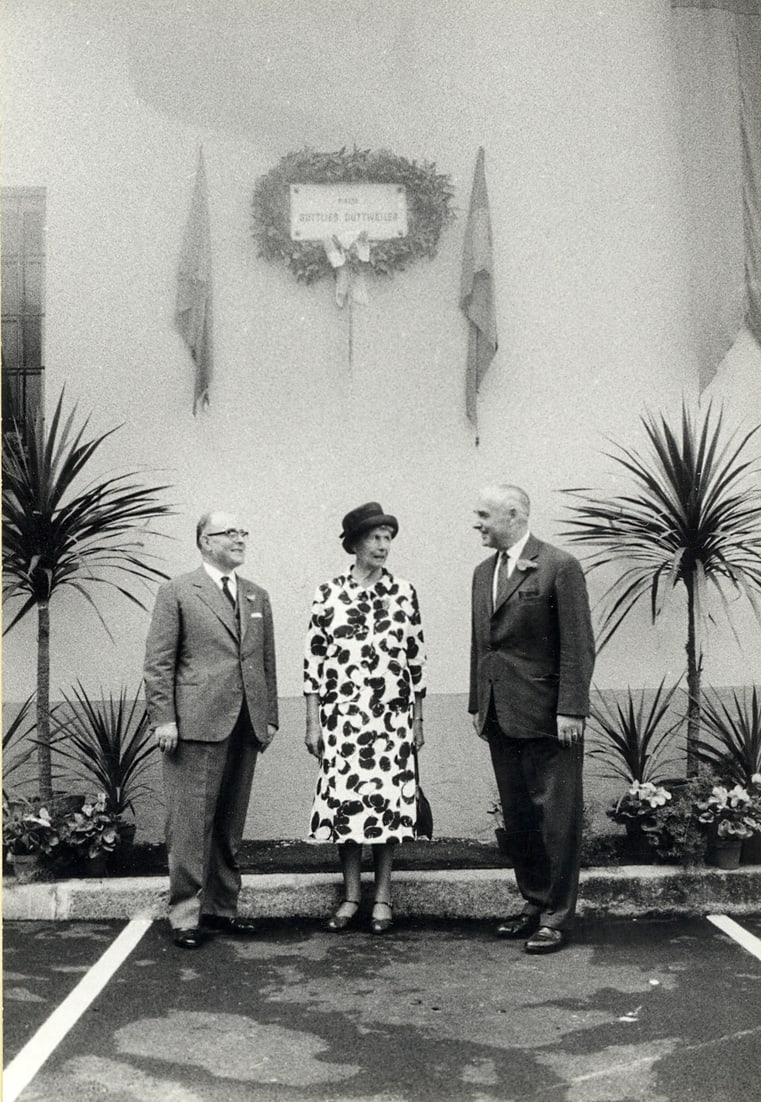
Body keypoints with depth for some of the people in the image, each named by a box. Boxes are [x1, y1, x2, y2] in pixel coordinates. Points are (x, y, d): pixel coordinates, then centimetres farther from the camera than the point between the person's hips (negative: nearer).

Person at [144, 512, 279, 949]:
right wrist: (164, 718, -9)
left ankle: (222, 909, 20)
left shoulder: (258, 597, 17)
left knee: (231, 826, 10)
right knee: (191, 823, -2)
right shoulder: (177, 592, 2)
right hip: (197, 723, -5)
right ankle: (186, 916, 7)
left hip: (246, 726, 5)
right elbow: (159, 662, -2)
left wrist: (270, 717, 11)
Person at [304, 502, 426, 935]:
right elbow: (314, 659, 2)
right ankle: (351, 894, 18)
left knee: (387, 799, 3)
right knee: (343, 798, 3)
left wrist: (417, 720, 6)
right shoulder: (328, 594, 1)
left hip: (391, 717, 0)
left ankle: (383, 896, 16)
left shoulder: (404, 593, 3)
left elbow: (416, 658, 6)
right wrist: (313, 721, 0)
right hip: (342, 716, 0)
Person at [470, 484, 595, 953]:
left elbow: (578, 646, -12)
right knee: (517, 817, 13)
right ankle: (534, 902, 27)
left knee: (556, 818, 2)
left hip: (546, 717, -7)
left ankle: (557, 916, 13)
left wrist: (570, 710, -16)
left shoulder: (560, 567, -9)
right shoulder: (484, 572, 13)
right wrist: (478, 704, 14)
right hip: (501, 717, 7)